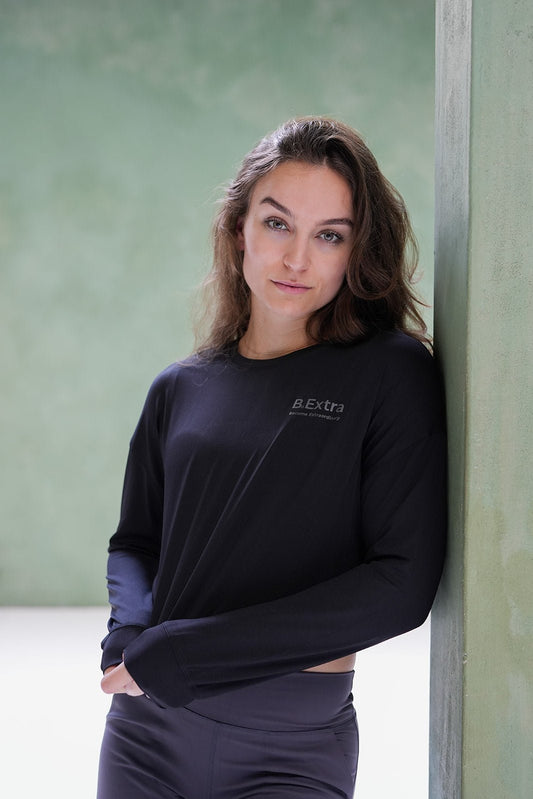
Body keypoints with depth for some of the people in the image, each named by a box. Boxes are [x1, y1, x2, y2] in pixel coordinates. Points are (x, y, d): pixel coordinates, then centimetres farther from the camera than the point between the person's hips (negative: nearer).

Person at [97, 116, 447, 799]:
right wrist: (132, 633, -10)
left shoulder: (392, 371, -8)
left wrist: (184, 651, -17)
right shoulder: (180, 389, 6)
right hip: (146, 731, 4)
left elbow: (403, 582, -15)